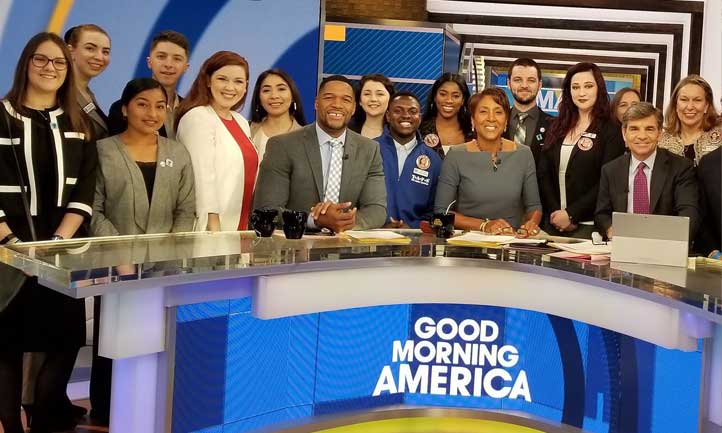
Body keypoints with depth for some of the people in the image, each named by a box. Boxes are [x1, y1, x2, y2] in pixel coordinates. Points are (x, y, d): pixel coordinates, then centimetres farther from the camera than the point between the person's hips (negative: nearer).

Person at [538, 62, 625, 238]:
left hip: (588, 224, -4)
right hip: (553, 222, 4)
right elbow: (543, 174, 5)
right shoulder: (557, 128, 10)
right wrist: (555, 212, -9)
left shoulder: (611, 131, -4)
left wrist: (571, 214, -15)